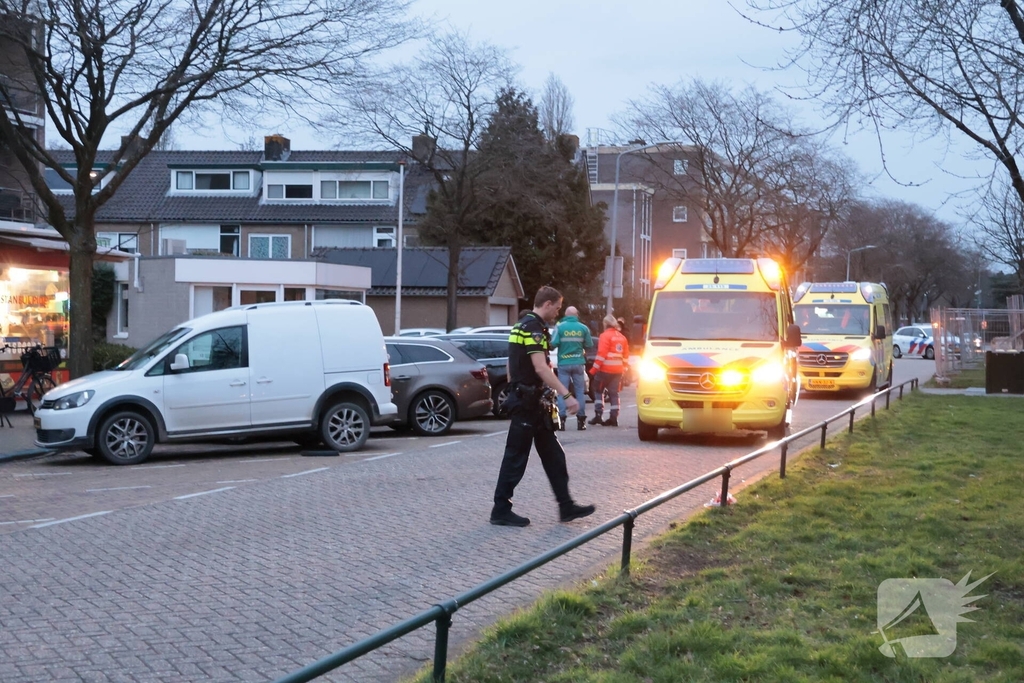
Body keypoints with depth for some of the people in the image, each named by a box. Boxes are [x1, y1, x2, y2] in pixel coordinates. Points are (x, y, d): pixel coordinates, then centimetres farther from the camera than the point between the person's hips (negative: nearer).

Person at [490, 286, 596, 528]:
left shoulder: (522, 325, 16)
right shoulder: (534, 327, -16)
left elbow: (512, 365, 22)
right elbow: (540, 368, -26)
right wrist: (566, 395, -28)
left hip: (530, 401, 11)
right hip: (527, 401, -11)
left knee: (552, 454, 11)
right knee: (516, 456, -4)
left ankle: (566, 507, 14)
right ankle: (501, 511, 3)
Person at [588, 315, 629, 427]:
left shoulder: (605, 336, -8)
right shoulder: (622, 337, 13)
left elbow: (601, 354, -15)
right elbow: (626, 356, 13)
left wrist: (594, 369, -13)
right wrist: (623, 368, 20)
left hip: (605, 369, -6)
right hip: (618, 370, 6)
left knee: (598, 390, 7)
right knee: (614, 393, 8)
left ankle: (598, 415, 1)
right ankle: (613, 418, 4)